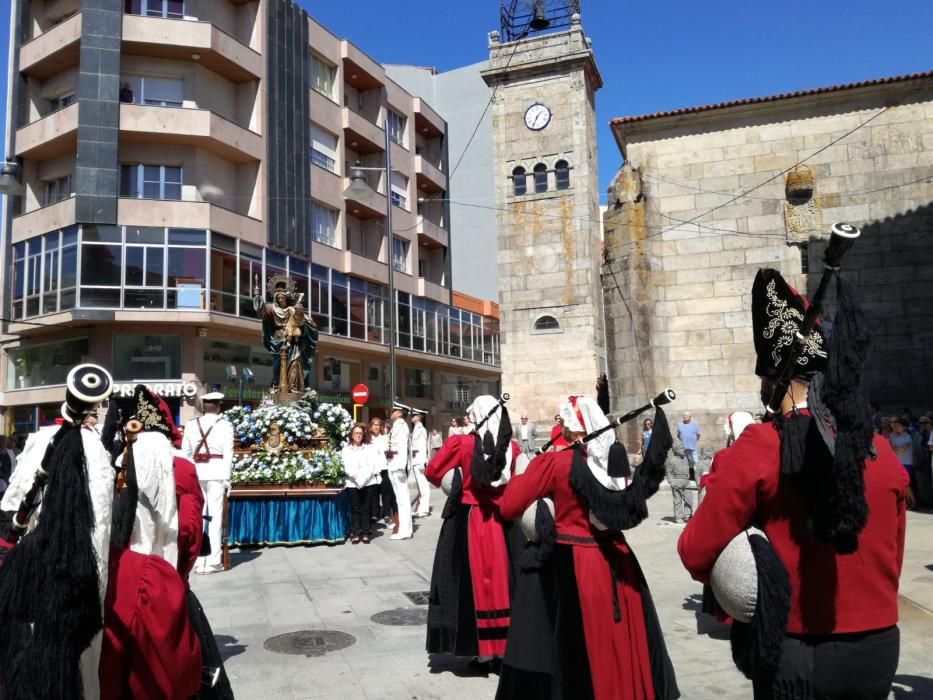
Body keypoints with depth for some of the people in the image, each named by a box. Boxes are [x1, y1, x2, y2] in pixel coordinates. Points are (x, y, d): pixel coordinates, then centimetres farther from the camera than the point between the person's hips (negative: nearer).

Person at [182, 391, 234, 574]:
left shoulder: (191, 424, 7)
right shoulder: (225, 425, 0)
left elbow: (186, 452, 7)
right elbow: (228, 453, -3)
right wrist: (227, 477, 1)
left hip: (196, 472, 3)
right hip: (216, 472, -2)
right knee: (215, 516, 1)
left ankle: (198, 561, 10)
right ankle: (213, 561, 1)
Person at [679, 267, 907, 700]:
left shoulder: (756, 451, -18)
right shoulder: (884, 454, -2)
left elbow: (697, 553, -12)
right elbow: (890, 562, 10)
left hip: (795, 657, -4)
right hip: (876, 652, 5)